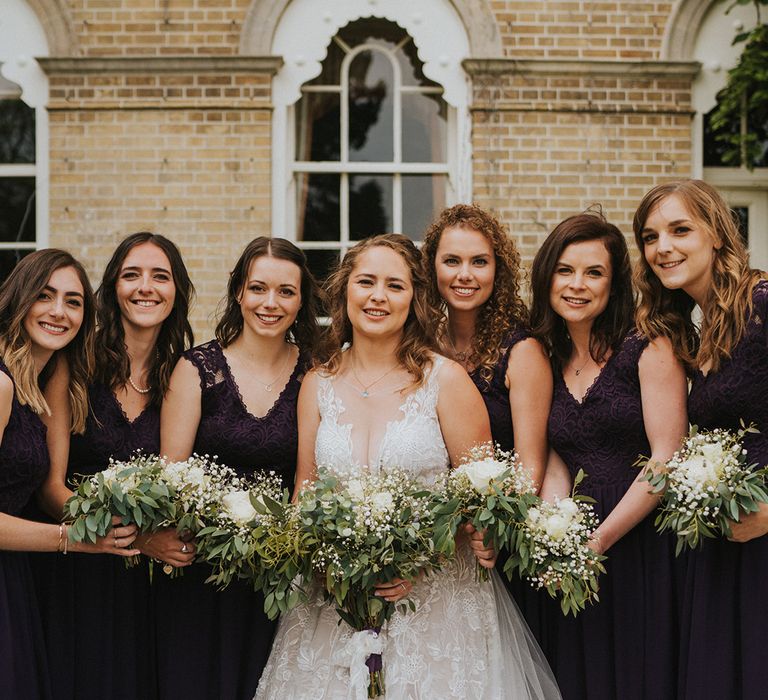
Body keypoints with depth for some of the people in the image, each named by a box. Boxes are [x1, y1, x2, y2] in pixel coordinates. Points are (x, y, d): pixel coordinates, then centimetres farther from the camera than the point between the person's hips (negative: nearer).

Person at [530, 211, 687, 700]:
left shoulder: (649, 349, -6)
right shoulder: (548, 363, 9)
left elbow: (667, 459, -12)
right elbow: (555, 465, 5)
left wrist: (601, 540, -14)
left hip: (643, 548, -4)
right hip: (577, 566, 4)